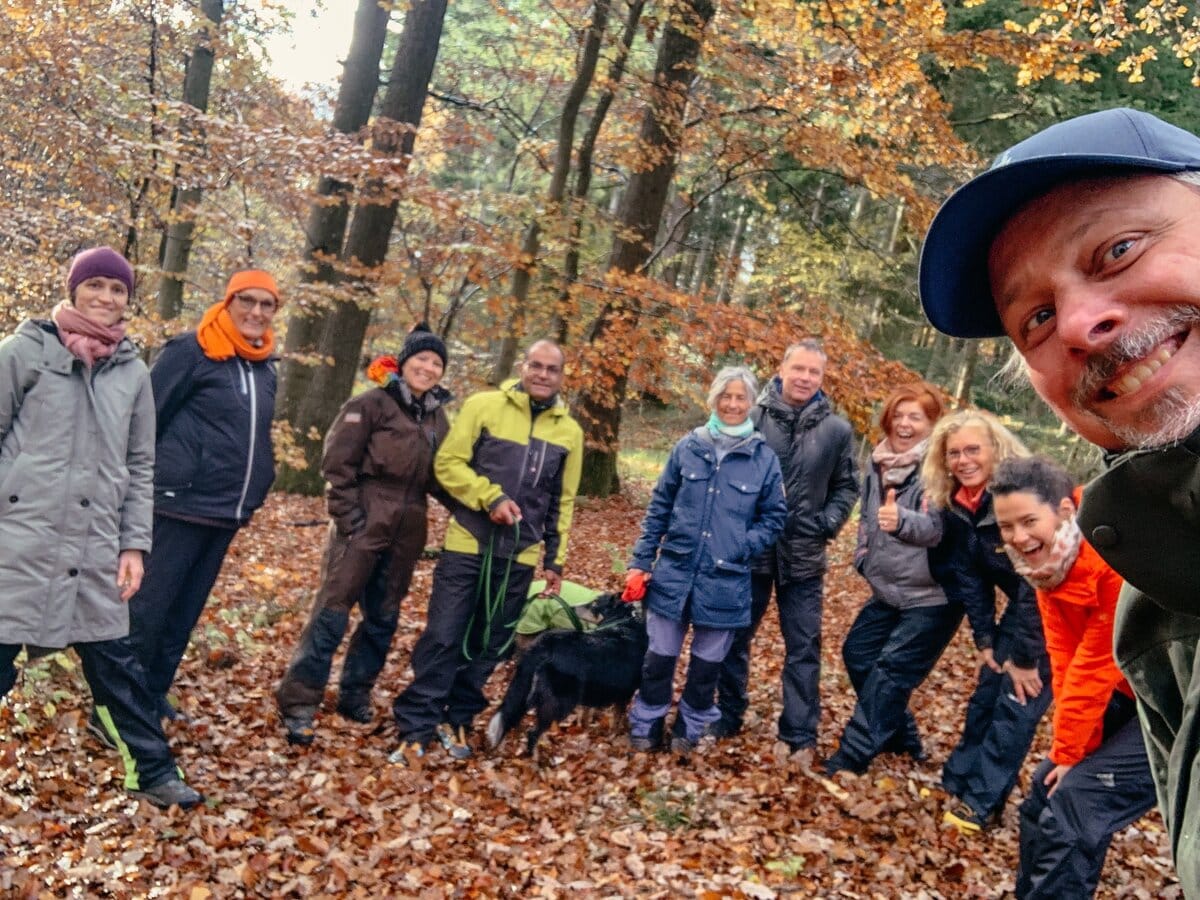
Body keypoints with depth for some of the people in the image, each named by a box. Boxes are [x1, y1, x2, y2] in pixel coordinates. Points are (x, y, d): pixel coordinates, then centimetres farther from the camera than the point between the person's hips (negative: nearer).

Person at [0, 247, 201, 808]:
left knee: (115, 662, 11)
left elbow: (140, 465, 13)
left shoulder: (132, 370, 10)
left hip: (93, 548, 3)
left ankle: (152, 772, 21)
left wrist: (135, 544, 7)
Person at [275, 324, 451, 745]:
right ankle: (298, 703, 1)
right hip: (363, 524, -6)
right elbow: (337, 464, -9)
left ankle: (355, 695, 27)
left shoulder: (437, 416, 11)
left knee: (383, 618, 13)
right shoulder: (370, 404, -7)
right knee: (332, 612, -5)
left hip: (406, 532, 6)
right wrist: (349, 518, -14)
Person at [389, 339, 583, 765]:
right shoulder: (484, 406, -3)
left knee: (489, 645, 11)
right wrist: (490, 497, -17)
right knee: (443, 637, -3)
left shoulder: (569, 431, 8)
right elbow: (447, 463, -6)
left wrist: (555, 558, 12)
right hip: (467, 543, -3)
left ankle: (457, 719, 25)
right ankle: (415, 728, 5)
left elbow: (563, 502, 14)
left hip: (520, 555, 3)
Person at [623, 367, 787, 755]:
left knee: (707, 663, 13)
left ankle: (689, 730, 32)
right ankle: (645, 728, 28)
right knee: (659, 657, 9)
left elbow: (774, 518, 3)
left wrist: (741, 547, -12)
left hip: (725, 581, 0)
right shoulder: (687, 447, 0)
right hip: (674, 572, 1)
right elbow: (659, 508, 5)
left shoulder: (765, 458, -3)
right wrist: (641, 562, 2)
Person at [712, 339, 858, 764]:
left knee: (803, 648, 7)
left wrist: (826, 524, -4)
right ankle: (727, 719, 29)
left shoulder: (836, 430, -1)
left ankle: (799, 736, 18)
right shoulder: (752, 418, -6)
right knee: (735, 637, 12)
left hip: (804, 556, 1)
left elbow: (846, 487, 9)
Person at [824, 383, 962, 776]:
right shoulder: (879, 462, 3)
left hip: (933, 596, -8)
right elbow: (867, 515, 19)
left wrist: (902, 520, -50)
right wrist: (863, 555, 5)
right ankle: (902, 738, 29)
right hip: (888, 589, 8)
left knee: (891, 670, -8)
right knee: (857, 652, 13)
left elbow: (938, 527, -31)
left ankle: (851, 757, 1)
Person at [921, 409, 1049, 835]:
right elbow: (968, 576, 2)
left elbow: (1038, 584, -27)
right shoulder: (956, 505, -5)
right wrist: (985, 640, -2)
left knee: (1016, 702, -6)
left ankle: (982, 801, 3)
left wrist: (1025, 657, -22)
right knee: (986, 693, 10)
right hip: (1022, 607, 7)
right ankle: (957, 781, 22)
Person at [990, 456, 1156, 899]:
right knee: (1047, 789, 10)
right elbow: (1066, 660, -3)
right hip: (1128, 693, 9)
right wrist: (1068, 748, -10)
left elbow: (1097, 663, -23)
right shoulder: (1048, 559, -3)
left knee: (1076, 801, -17)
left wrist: (1069, 751, -15)